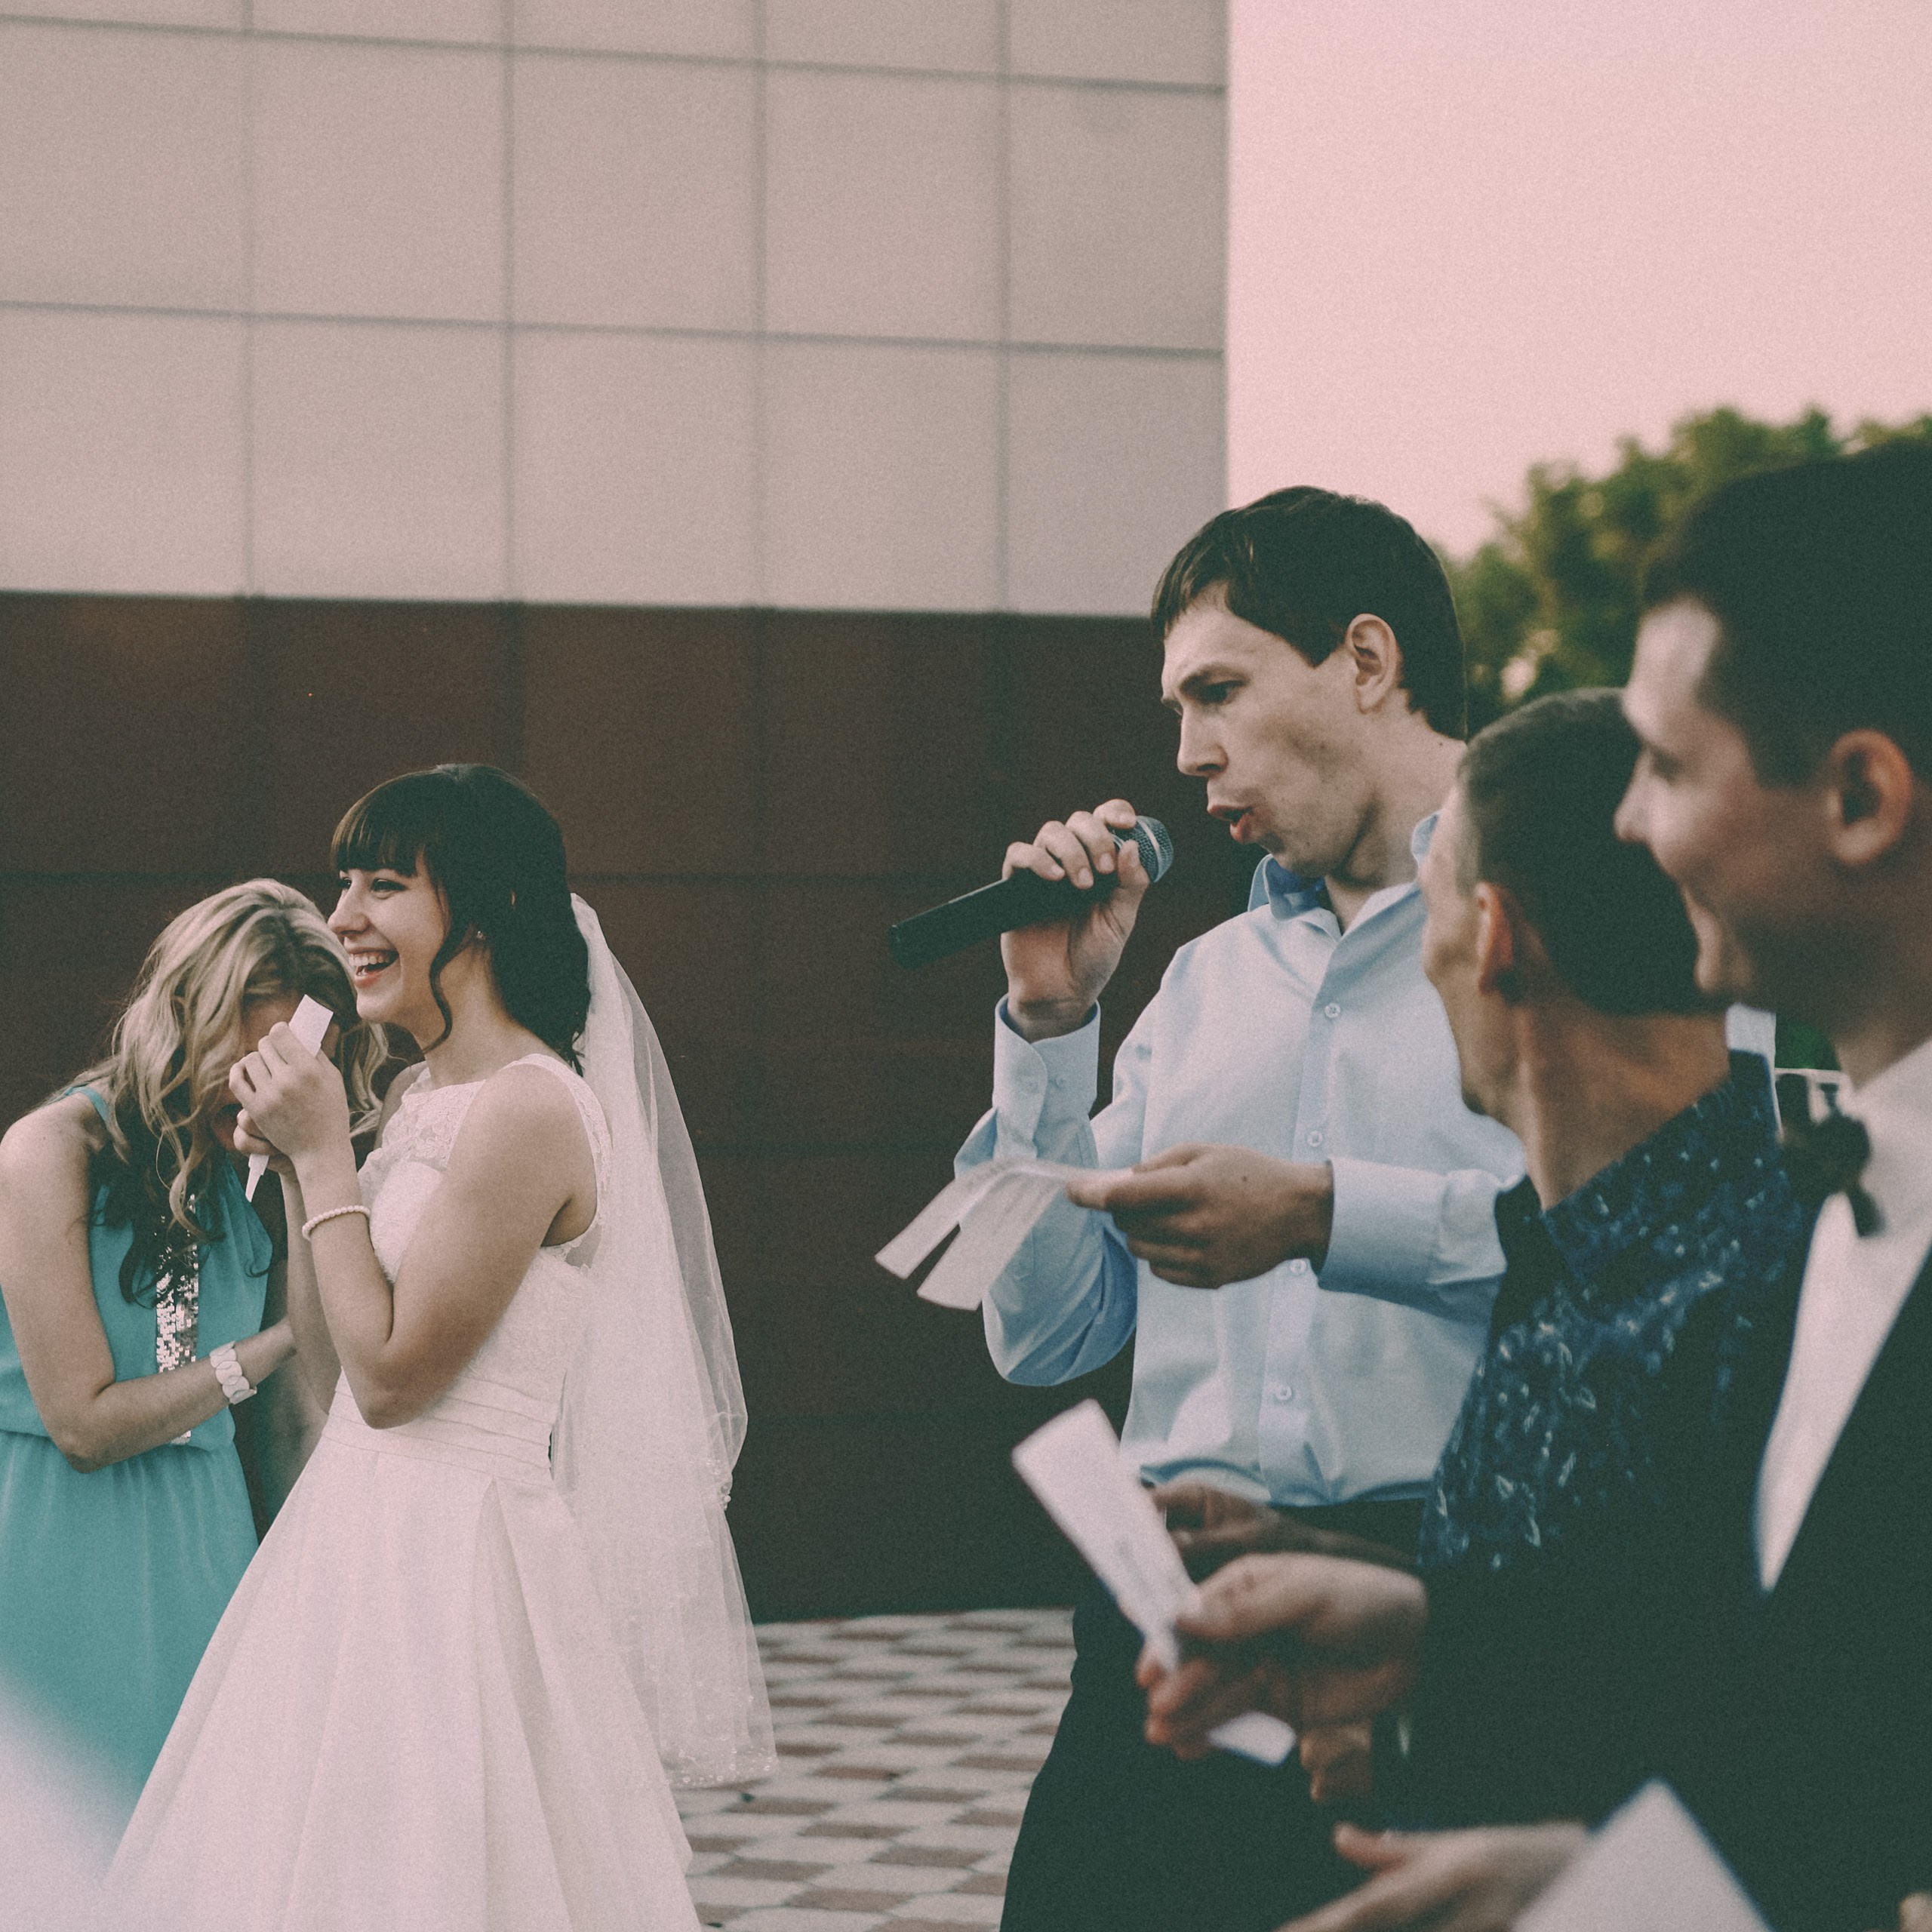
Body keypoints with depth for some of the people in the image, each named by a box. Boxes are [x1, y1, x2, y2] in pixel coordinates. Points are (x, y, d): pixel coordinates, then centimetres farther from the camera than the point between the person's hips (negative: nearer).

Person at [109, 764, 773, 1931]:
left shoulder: (529, 1109, -17)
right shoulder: (424, 1103, 11)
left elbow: (391, 1375, -18)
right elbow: (329, 1360, 16)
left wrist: (326, 1156, -12)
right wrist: (296, 1161, 7)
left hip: (454, 1555, -10)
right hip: (367, 1530, 10)